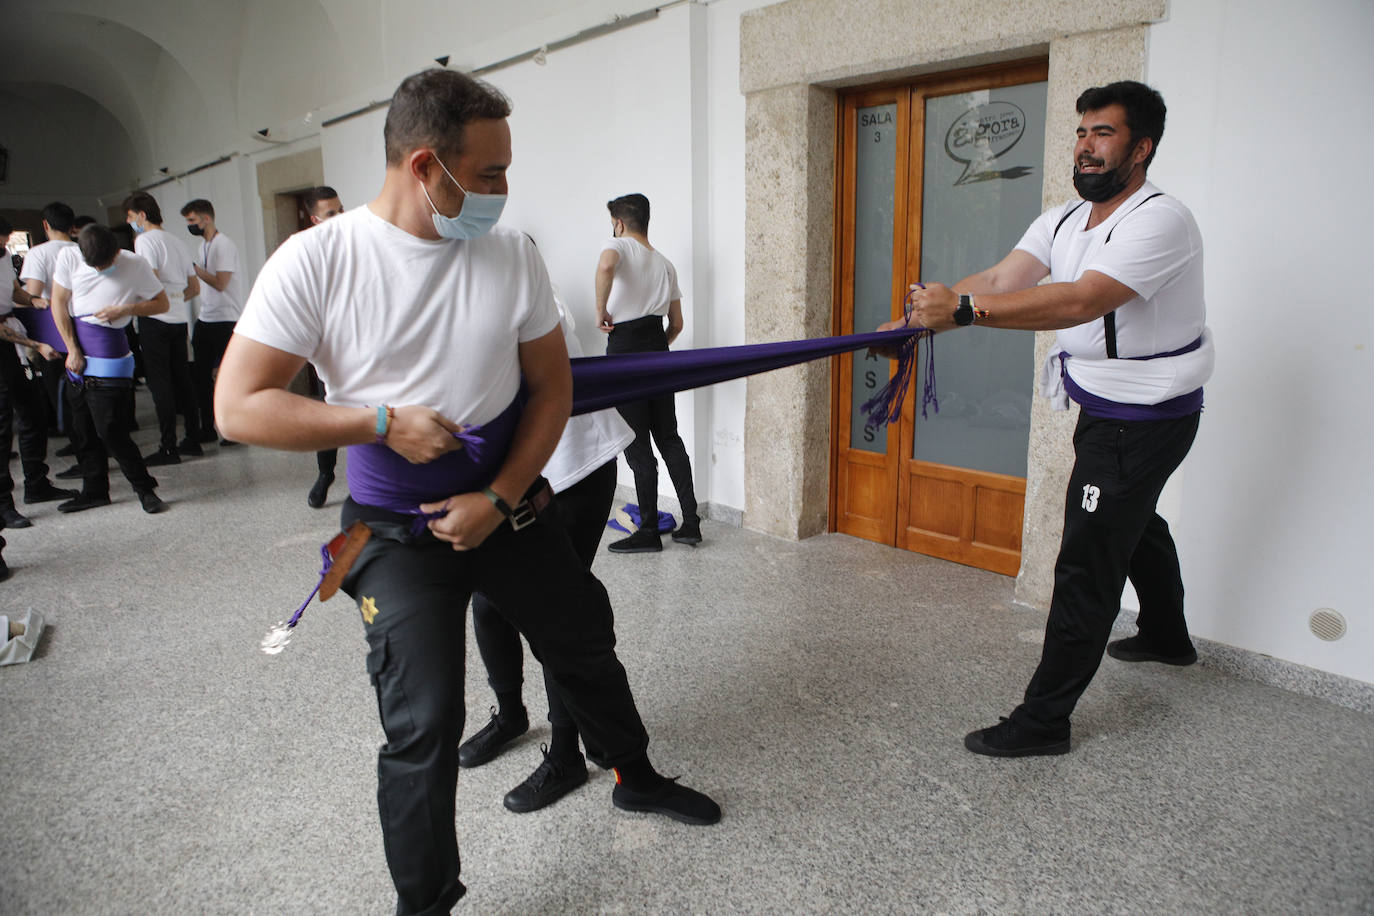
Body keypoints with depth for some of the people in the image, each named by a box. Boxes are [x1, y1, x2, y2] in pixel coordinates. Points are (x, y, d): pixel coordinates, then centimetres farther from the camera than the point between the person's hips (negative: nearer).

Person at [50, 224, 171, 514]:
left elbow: (162, 303, 2)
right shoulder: (69, 257, 0)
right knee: (82, 429, 10)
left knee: (110, 430, -8)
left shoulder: (134, 264, -7)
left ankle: (145, 488, 7)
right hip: (76, 346, 5)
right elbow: (58, 303, 3)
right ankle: (94, 491, 24)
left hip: (108, 350, -5)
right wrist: (72, 349, -2)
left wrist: (125, 309, -14)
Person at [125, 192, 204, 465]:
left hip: (155, 319, -7)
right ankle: (193, 440, 15)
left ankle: (168, 447, -3)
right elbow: (195, 288, 19)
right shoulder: (176, 242, 17)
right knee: (182, 379, 11)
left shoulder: (145, 240, -7)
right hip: (179, 318, 7)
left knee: (159, 382, -4)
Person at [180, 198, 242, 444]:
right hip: (205, 318, 9)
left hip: (226, 319, -9)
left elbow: (220, 283, -18)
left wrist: (193, 266, -15)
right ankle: (207, 428, 17)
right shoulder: (203, 244, 15)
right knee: (201, 374, 8)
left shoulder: (225, 244, -11)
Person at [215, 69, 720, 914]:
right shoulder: (315, 262, -15)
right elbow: (238, 407, -13)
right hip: (398, 529, -3)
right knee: (424, 721, -7)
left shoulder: (512, 254, -7)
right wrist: (382, 421, -22)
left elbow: (551, 384, -1)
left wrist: (501, 498, -11)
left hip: (509, 505, 4)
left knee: (586, 644, 18)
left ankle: (636, 777, 47)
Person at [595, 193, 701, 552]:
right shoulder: (666, 264, 18)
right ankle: (691, 523, 13)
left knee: (637, 445, -1)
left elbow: (606, 266, -29)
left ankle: (649, 533, 6)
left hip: (626, 350, -7)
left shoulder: (619, 245, -3)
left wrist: (601, 310, -17)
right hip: (658, 350, 7)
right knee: (669, 438, 12)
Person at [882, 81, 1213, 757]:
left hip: (1147, 417, -10)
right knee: (1134, 522, 28)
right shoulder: (1063, 221, 3)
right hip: (1103, 405, 10)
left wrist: (962, 309, -46)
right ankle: (1166, 635, 55)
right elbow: (999, 279, -9)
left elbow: (1082, 300, -39)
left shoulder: (1160, 221, -24)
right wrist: (919, 321, -26)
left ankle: (1044, 719, 0)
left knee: (1086, 562, -9)